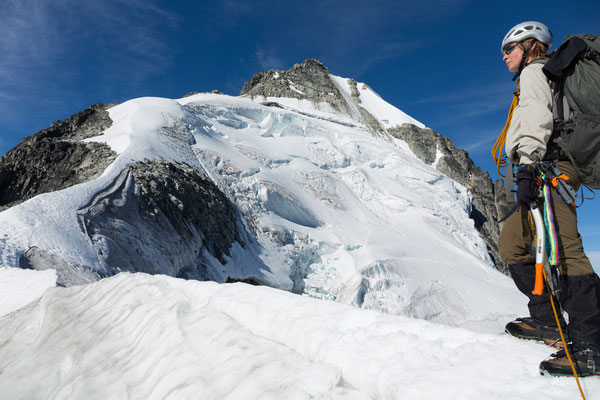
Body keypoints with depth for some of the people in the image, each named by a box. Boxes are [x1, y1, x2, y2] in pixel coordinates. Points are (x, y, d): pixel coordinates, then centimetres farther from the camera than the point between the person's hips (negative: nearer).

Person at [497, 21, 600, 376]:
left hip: (550, 166, -11)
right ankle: (547, 321, 7)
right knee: (511, 241, 9)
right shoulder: (544, 78, 34)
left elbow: (538, 117, -14)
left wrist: (528, 164, -26)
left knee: (560, 248, -20)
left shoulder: (534, 71, 5)